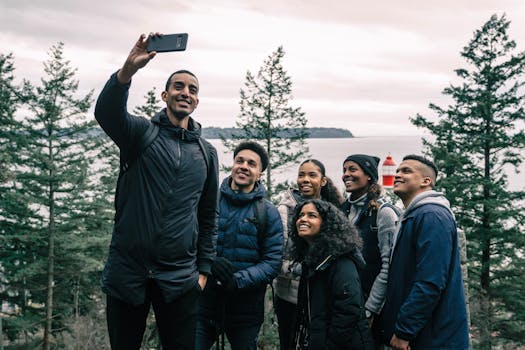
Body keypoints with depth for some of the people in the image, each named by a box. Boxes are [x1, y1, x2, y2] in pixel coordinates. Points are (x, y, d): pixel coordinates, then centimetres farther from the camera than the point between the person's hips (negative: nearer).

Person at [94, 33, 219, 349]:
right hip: (127, 272, -2)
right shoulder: (141, 132, 1)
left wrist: (204, 269, 8)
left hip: (179, 278, 2)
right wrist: (128, 69, -39)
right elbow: (106, 112, -22)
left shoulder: (207, 153, 10)